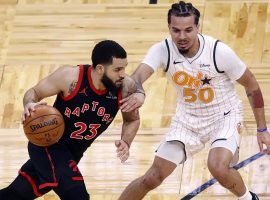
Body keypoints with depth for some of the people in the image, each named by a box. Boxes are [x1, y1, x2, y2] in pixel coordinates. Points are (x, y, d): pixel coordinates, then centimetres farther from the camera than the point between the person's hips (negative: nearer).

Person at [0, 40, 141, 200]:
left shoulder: (126, 88, -17)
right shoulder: (70, 77, -24)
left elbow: (133, 120, 2)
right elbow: (34, 92, -9)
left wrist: (126, 142, -18)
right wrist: (29, 105, -33)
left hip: (73, 153, 5)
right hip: (47, 143, -5)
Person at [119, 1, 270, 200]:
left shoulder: (219, 51, -24)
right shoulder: (162, 50, -19)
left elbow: (251, 84, -10)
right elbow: (138, 76, -35)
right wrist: (137, 93, -61)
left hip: (224, 116, -3)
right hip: (188, 118, 3)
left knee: (218, 167, -29)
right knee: (153, 178, -3)